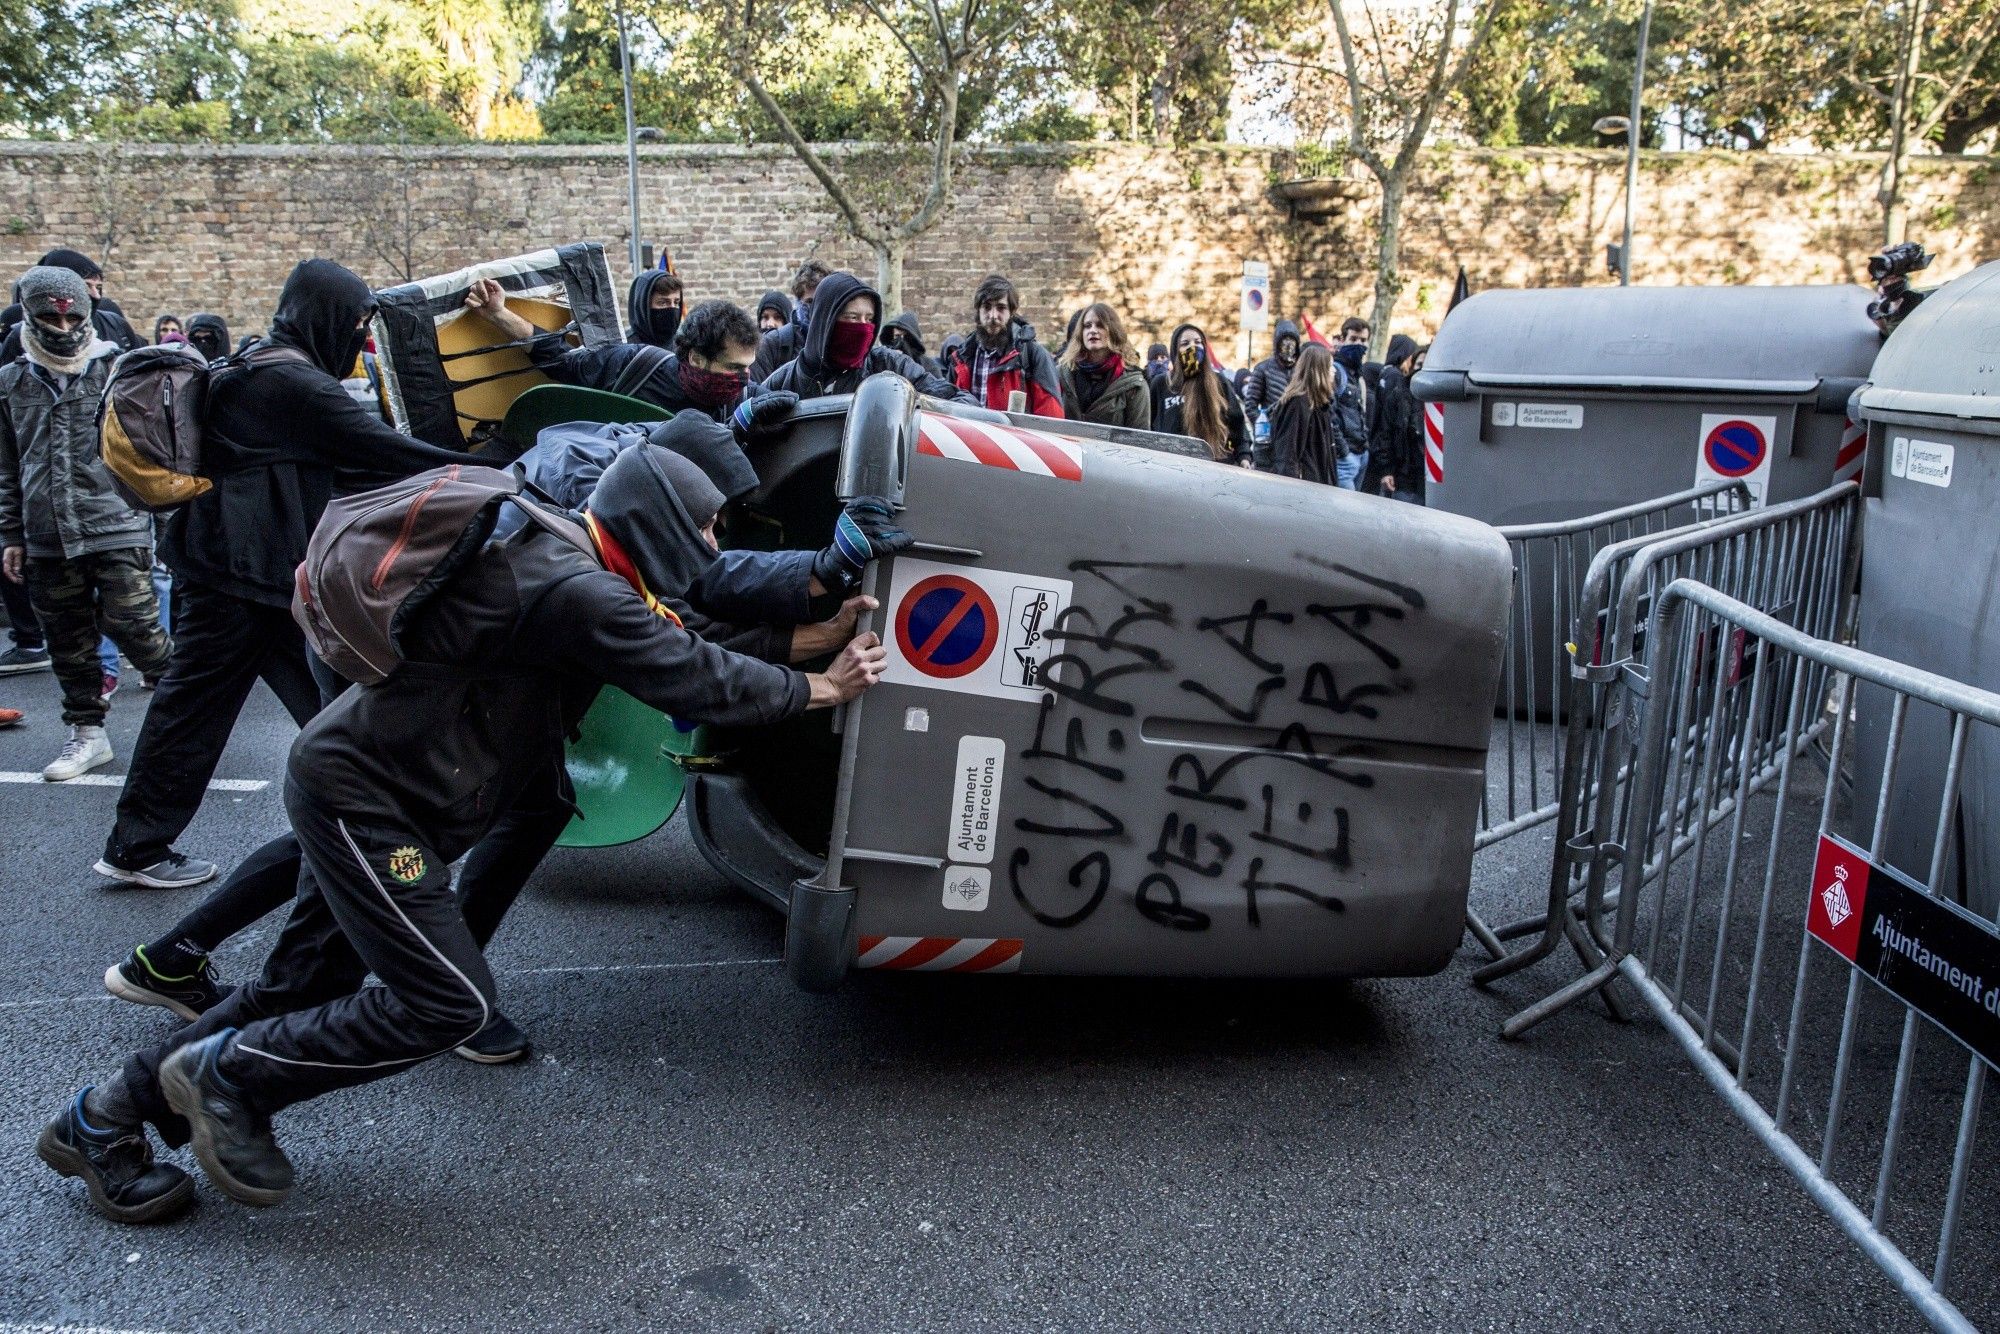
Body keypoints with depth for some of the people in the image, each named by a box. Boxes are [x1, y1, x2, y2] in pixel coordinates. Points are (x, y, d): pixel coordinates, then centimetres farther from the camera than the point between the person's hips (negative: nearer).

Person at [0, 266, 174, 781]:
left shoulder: (117, 370, 0)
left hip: (116, 528, -4)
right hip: (47, 539, 4)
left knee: (130, 624, -6)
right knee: (68, 639, 10)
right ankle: (87, 732, 22)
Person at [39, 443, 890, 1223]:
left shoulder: (557, 559, 9)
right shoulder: (579, 594, -23)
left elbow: (677, 652, 16)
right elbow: (696, 681, -18)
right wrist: (817, 688, -4)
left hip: (358, 780, 11)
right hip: (363, 793, -11)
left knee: (302, 989, 16)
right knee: (450, 1003, -9)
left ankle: (107, 1119, 29)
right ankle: (225, 1073, 5)